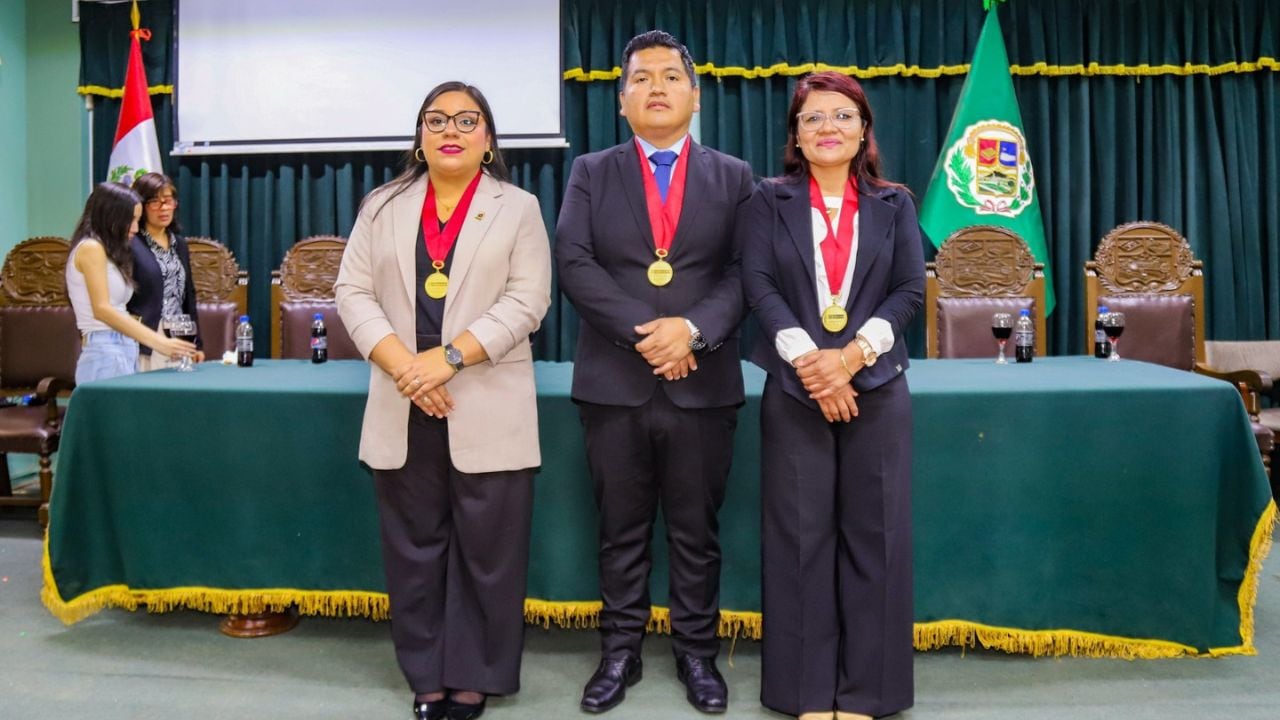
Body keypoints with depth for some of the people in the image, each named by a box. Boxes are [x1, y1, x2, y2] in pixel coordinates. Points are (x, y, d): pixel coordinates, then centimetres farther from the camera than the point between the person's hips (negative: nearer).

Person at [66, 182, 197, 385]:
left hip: (124, 352, 8)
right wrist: (158, 342, -23)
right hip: (106, 354, -8)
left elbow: (118, 311, 14)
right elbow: (102, 309, -16)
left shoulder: (112, 253, 21)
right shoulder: (91, 248, -5)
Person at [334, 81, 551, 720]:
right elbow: (353, 291, 5)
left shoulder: (518, 208, 5)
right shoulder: (383, 207, 12)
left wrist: (449, 357, -16)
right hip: (402, 409, 3)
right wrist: (401, 364, -11)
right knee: (413, 547, 9)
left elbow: (527, 300, -6)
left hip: (488, 409, -2)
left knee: (486, 549, 3)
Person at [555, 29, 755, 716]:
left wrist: (693, 329, -18)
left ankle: (696, 651, 25)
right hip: (614, 383, 0)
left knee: (696, 530, 10)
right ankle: (620, 650, 24)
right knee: (621, 529, 11)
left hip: (703, 383, 0)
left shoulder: (733, 176, 9)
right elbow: (574, 263, -5)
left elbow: (744, 271, -1)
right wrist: (643, 333, -15)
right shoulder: (591, 172, 8)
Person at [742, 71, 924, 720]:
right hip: (794, 391, -1)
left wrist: (853, 355, -13)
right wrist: (808, 360, -16)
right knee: (801, 536, 3)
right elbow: (758, 285, -4)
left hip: (876, 389, 1)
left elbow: (911, 289, 1)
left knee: (872, 535, 3)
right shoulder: (770, 200, 6)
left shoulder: (893, 205, 10)